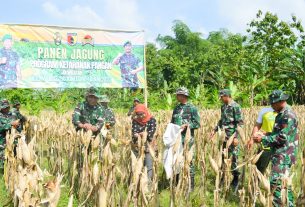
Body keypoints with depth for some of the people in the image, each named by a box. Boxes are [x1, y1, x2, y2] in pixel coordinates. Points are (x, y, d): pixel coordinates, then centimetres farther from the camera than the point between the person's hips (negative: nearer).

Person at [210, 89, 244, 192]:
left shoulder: (235, 107, -13)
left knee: (233, 157, -2)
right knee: (223, 156, 12)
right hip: (224, 136, 8)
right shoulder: (223, 106, 12)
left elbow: (240, 123, -16)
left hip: (232, 137, -8)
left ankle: (236, 179, 8)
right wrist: (215, 130, 16)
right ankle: (223, 176, 22)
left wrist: (236, 137, -21)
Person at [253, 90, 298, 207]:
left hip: (284, 155, -10)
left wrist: (263, 139, -16)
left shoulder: (288, 116, -18)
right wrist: (264, 136, 8)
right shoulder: (281, 114, 14)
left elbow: (282, 137, -22)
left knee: (275, 183, -14)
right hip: (280, 154, 10)